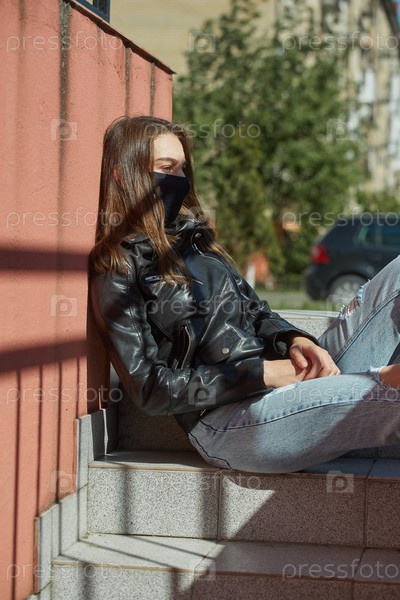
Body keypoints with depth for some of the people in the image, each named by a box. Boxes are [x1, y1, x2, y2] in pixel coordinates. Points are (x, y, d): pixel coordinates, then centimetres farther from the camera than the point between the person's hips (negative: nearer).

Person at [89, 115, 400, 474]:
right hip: (226, 421, -8)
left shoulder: (192, 239, 21)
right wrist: (264, 374, -14)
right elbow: (150, 388, -8)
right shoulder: (116, 272, -1)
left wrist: (295, 342, -2)